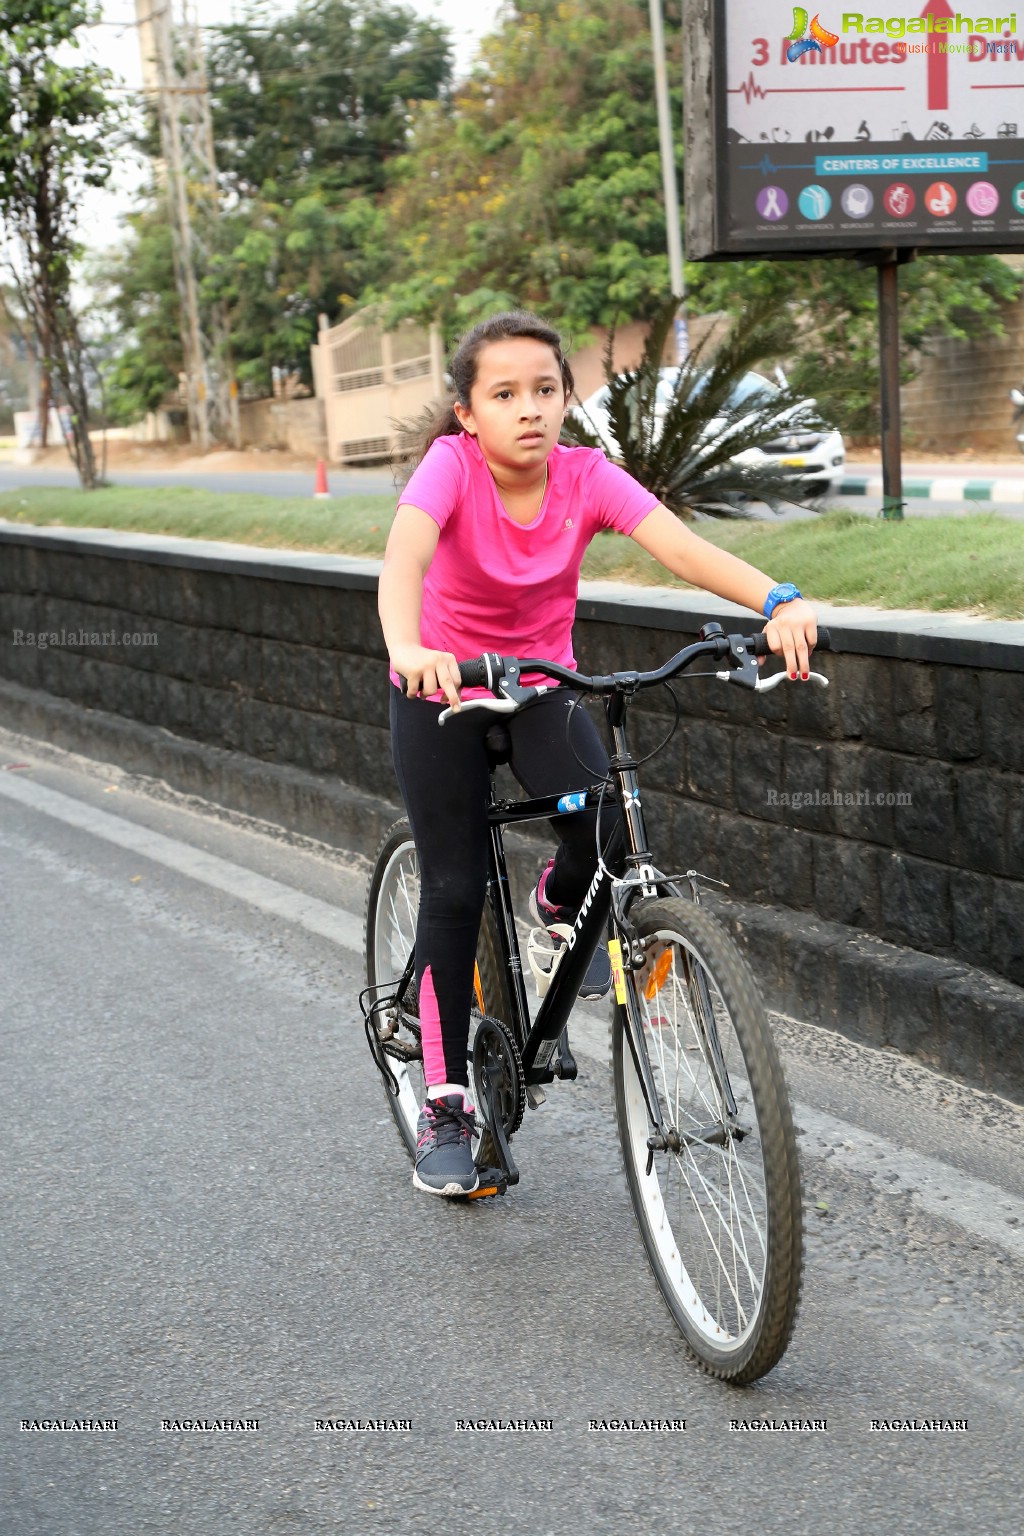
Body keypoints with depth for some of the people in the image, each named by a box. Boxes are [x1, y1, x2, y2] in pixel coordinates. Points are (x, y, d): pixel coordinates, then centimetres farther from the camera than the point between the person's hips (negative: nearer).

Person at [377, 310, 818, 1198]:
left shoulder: (586, 477, -17)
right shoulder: (452, 466, -23)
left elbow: (678, 545, -32)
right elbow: (405, 556, -41)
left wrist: (780, 602, -48)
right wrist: (407, 647, -62)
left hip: (540, 685, 2)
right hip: (440, 692, -2)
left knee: (608, 829, -24)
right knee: (455, 890, -4)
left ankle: (561, 905, 15)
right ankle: (445, 1104, 11)